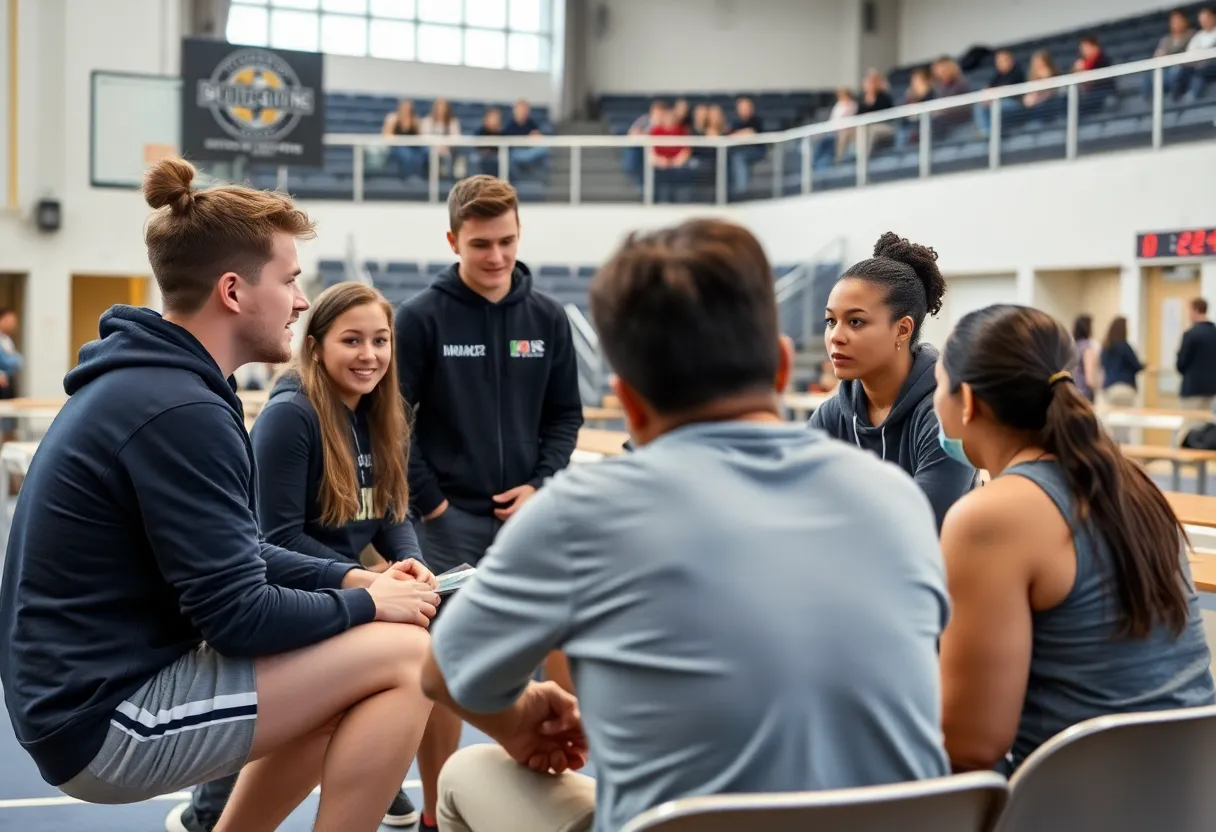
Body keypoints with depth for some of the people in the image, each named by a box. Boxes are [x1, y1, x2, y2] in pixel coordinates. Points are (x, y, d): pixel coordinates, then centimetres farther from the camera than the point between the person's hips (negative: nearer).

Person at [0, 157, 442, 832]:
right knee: (403, 655, -13)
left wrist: (353, 578, 5)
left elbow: (235, 556, 16)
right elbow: (238, 617, -21)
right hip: (106, 717, -10)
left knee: (352, 671, 19)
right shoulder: (178, 411, -22)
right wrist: (367, 603, -7)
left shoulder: (145, 382, 9)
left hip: (92, 688, 10)